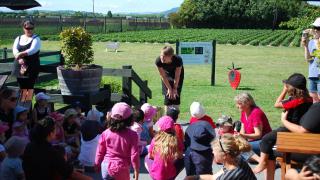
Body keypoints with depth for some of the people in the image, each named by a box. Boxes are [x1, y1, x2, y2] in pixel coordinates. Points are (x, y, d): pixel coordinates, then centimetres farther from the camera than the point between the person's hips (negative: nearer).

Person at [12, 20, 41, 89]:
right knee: (21, 88, 7)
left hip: (31, 68, -4)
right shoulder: (18, 38, 13)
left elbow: (32, 50, -17)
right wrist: (19, 58, -22)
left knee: (29, 89, -7)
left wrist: (21, 54, -32)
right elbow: (14, 49, -2)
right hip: (19, 67, 4)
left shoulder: (36, 39, -1)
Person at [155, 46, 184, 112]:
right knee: (168, 95, -6)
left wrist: (175, 88, -14)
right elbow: (163, 76, -21)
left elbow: (177, 76, -25)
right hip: (167, 74, 1)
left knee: (176, 95, -6)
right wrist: (169, 88, -14)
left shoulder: (178, 60, -39)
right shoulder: (158, 61, -34)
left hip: (178, 73, -1)